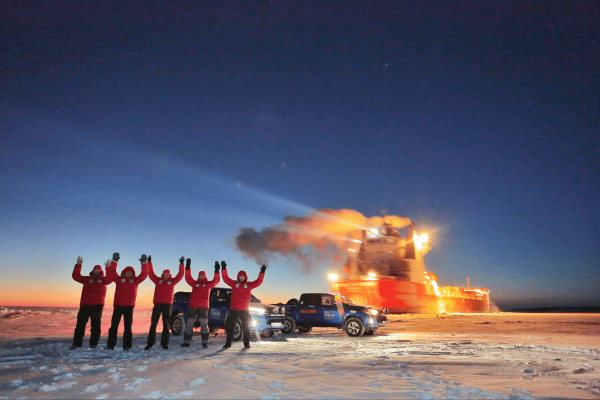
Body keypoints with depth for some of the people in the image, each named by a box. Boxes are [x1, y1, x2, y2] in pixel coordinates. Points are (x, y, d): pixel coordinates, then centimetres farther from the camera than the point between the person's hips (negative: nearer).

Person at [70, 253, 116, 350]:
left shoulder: (103, 280, 10)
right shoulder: (87, 279, 12)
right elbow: (76, 276, 4)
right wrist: (78, 265, -6)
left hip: (97, 306, -1)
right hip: (85, 305, 1)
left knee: (95, 325, 2)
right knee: (80, 324, 4)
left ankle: (93, 344, 8)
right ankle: (76, 343, 12)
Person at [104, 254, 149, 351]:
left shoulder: (135, 280, 9)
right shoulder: (119, 279, 8)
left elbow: (144, 274, -1)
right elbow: (111, 274, -3)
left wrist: (144, 263, -12)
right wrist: (114, 262, -11)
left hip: (129, 306, 0)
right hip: (118, 305, 0)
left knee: (128, 327, 3)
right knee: (114, 325, 4)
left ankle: (127, 346, 6)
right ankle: (110, 345, 12)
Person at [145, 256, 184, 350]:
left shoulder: (172, 281, 11)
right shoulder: (158, 280, 12)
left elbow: (180, 275, 5)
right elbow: (150, 273, 9)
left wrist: (181, 264, -2)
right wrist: (149, 262, 2)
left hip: (167, 305, 0)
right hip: (157, 304, 0)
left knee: (166, 325, 4)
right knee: (153, 324, 2)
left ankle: (164, 342, 11)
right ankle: (150, 342, 10)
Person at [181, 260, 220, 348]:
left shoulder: (208, 284, 9)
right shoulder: (195, 283, 16)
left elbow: (216, 281, -4)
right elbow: (188, 278, 6)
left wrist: (217, 271, -16)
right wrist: (187, 267, -3)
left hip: (203, 307, -3)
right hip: (193, 306, 3)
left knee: (204, 324, -3)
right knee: (189, 324, 4)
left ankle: (205, 343, 0)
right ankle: (186, 342, 11)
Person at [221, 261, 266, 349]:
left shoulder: (249, 285, 4)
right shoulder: (234, 284, 6)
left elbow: (258, 282, -5)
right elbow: (226, 279, -2)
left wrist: (262, 272, -16)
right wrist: (224, 269, -13)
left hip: (244, 310, -1)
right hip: (234, 309, 1)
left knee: (246, 327, 5)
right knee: (230, 326, 6)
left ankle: (246, 344, 13)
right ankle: (228, 343, 17)